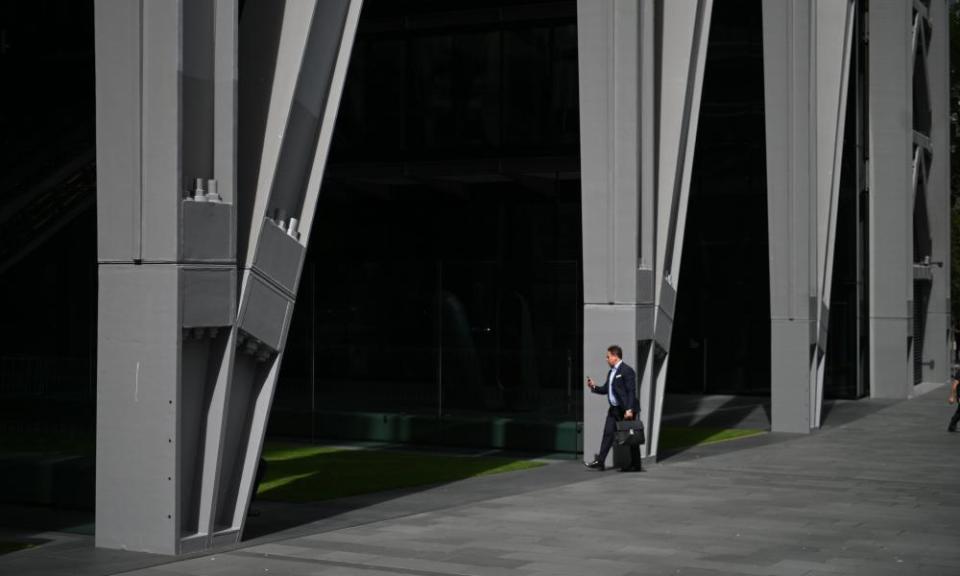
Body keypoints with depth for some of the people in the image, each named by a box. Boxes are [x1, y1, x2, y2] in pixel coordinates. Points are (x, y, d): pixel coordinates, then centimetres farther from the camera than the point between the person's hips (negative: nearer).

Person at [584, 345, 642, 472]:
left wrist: (629, 410, -23)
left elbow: (631, 391, -18)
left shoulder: (627, 371, -13)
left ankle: (635, 465, 8)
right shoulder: (611, 372, 15)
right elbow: (606, 389, 20)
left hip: (626, 410, -8)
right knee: (608, 434, 3)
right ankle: (600, 462, 3)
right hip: (614, 409, 8)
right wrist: (594, 387, 3)